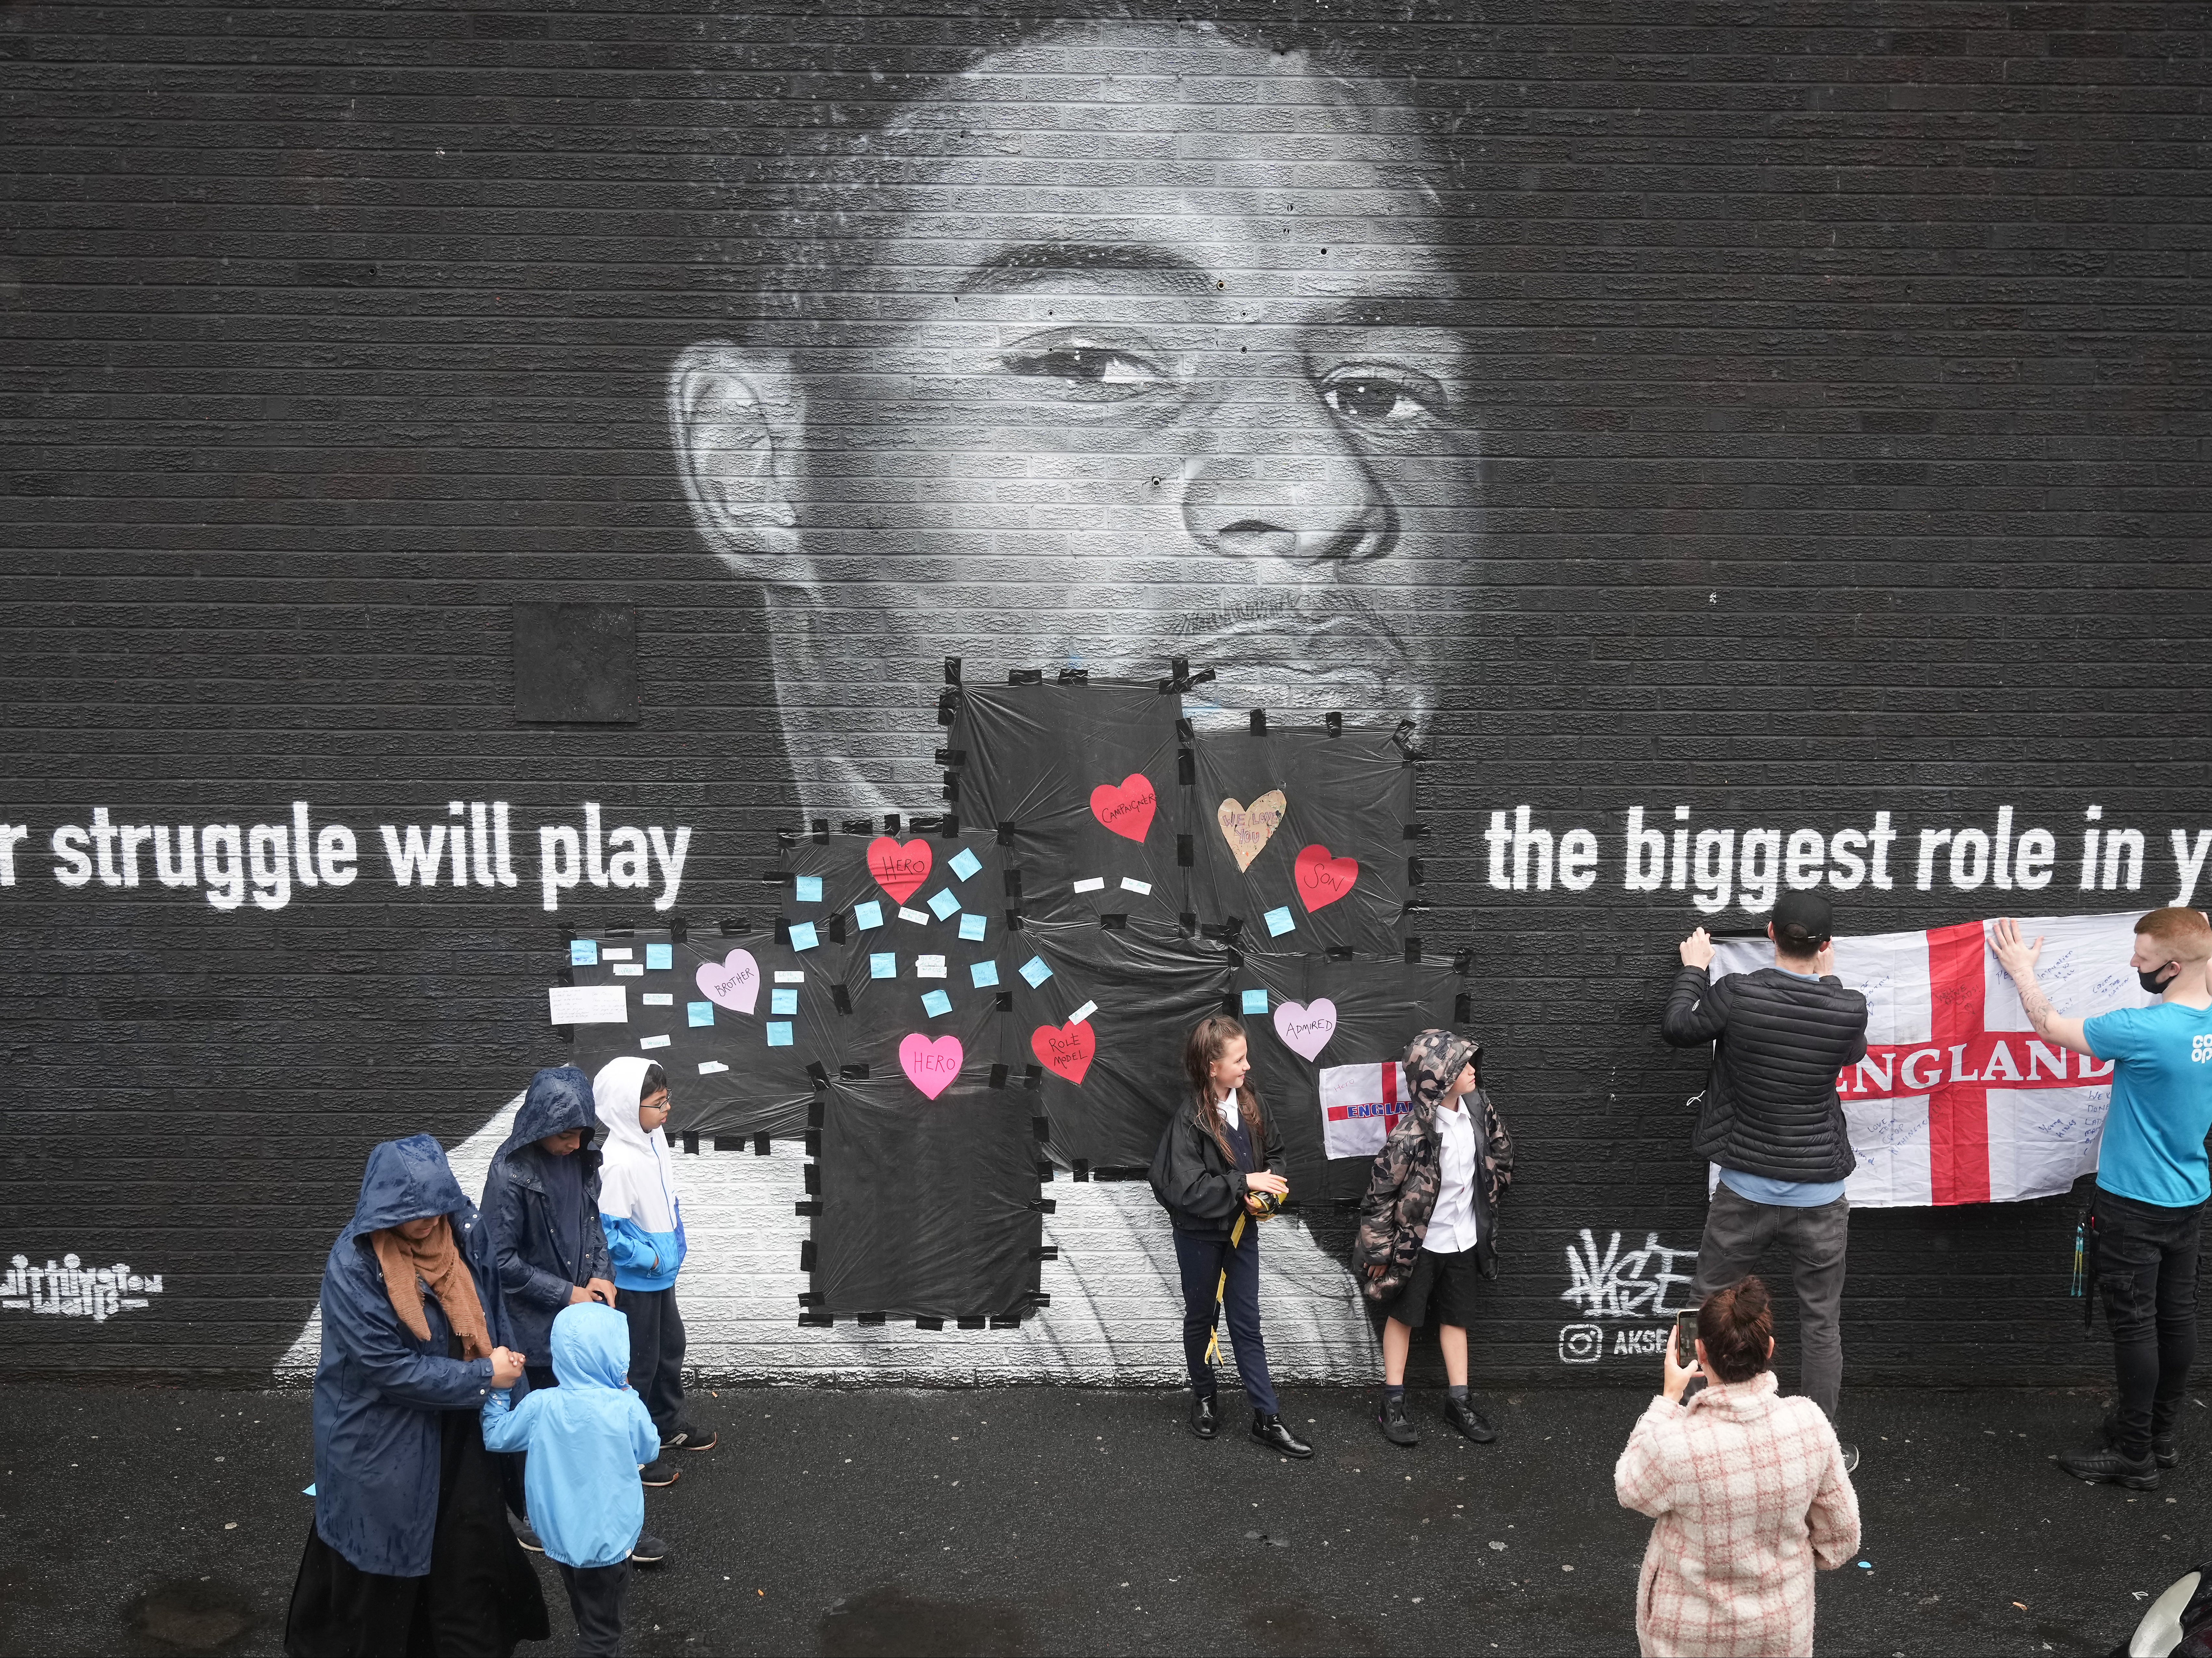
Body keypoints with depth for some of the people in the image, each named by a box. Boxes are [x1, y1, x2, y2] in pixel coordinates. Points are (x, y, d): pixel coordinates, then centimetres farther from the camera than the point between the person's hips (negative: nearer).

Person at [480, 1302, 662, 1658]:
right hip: (609, 1539, -3)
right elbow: (649, 1450, -3)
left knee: (585, 1611, 28)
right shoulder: (627, 1409, -23)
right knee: (601, 1629, 15)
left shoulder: (541, 1406, -18)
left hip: (559, 1535, 3)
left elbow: (496, 1437, -1)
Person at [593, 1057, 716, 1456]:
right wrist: (649, 1259, -19)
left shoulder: (654, 1139, -3)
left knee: (671, 1348, 23)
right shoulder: (619, 1164, -30)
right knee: (640, 1363, 7)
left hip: (662, 1274, 9)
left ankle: (668, 1426, 42)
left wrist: (674, 1250, 12)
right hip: (634, 1282, -9)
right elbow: (606, 1230, -29)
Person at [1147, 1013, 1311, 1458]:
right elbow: (1183, 1187, -28)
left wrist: (1268, 1188, -13)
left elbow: (1273, 1150, 7)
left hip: (1242, 1229, 4)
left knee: (1247, 1323, 9)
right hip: (1200, 1234, -4)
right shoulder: (1190, 1118, -24)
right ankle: (1203, 1398, 37)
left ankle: (1267, 1420, 14)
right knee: (1201, 1317, 17)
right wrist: (1243, 1183, -26)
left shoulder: (1249, 1101, -7)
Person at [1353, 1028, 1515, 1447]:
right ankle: (1393, 1405, 22)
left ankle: (1459, 1401, 29)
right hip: (1418, 1243, -6)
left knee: (1455, 1318, 17)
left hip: (1464, 1238, 6)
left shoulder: (1478, 1108, -10)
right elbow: (1381, 1191, -21)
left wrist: (1489, 1195, 15)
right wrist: (1378, 1251, -14)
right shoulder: (1412, 1133, -28)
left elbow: (1501, 1149, 11)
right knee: (1404, 1317, 10)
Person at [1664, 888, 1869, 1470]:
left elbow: (1675, 1028, 1)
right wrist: (1829, 978, 17)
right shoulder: (1847, 1008, -13)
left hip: (1745, 1192, 0)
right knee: (1821, 1324, 14)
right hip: (1819, 1197, 0)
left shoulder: (1737, 994, -15)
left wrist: (1693, 969, 16)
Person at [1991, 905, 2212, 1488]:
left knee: (2135, 1325, 2)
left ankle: (2135, 1457, 11)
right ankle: (2160, 1434, 29)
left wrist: (2022, 969, 4)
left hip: (2135, 1204, -7)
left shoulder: (2144, 1031, -26)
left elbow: (2051, 1026, -10)